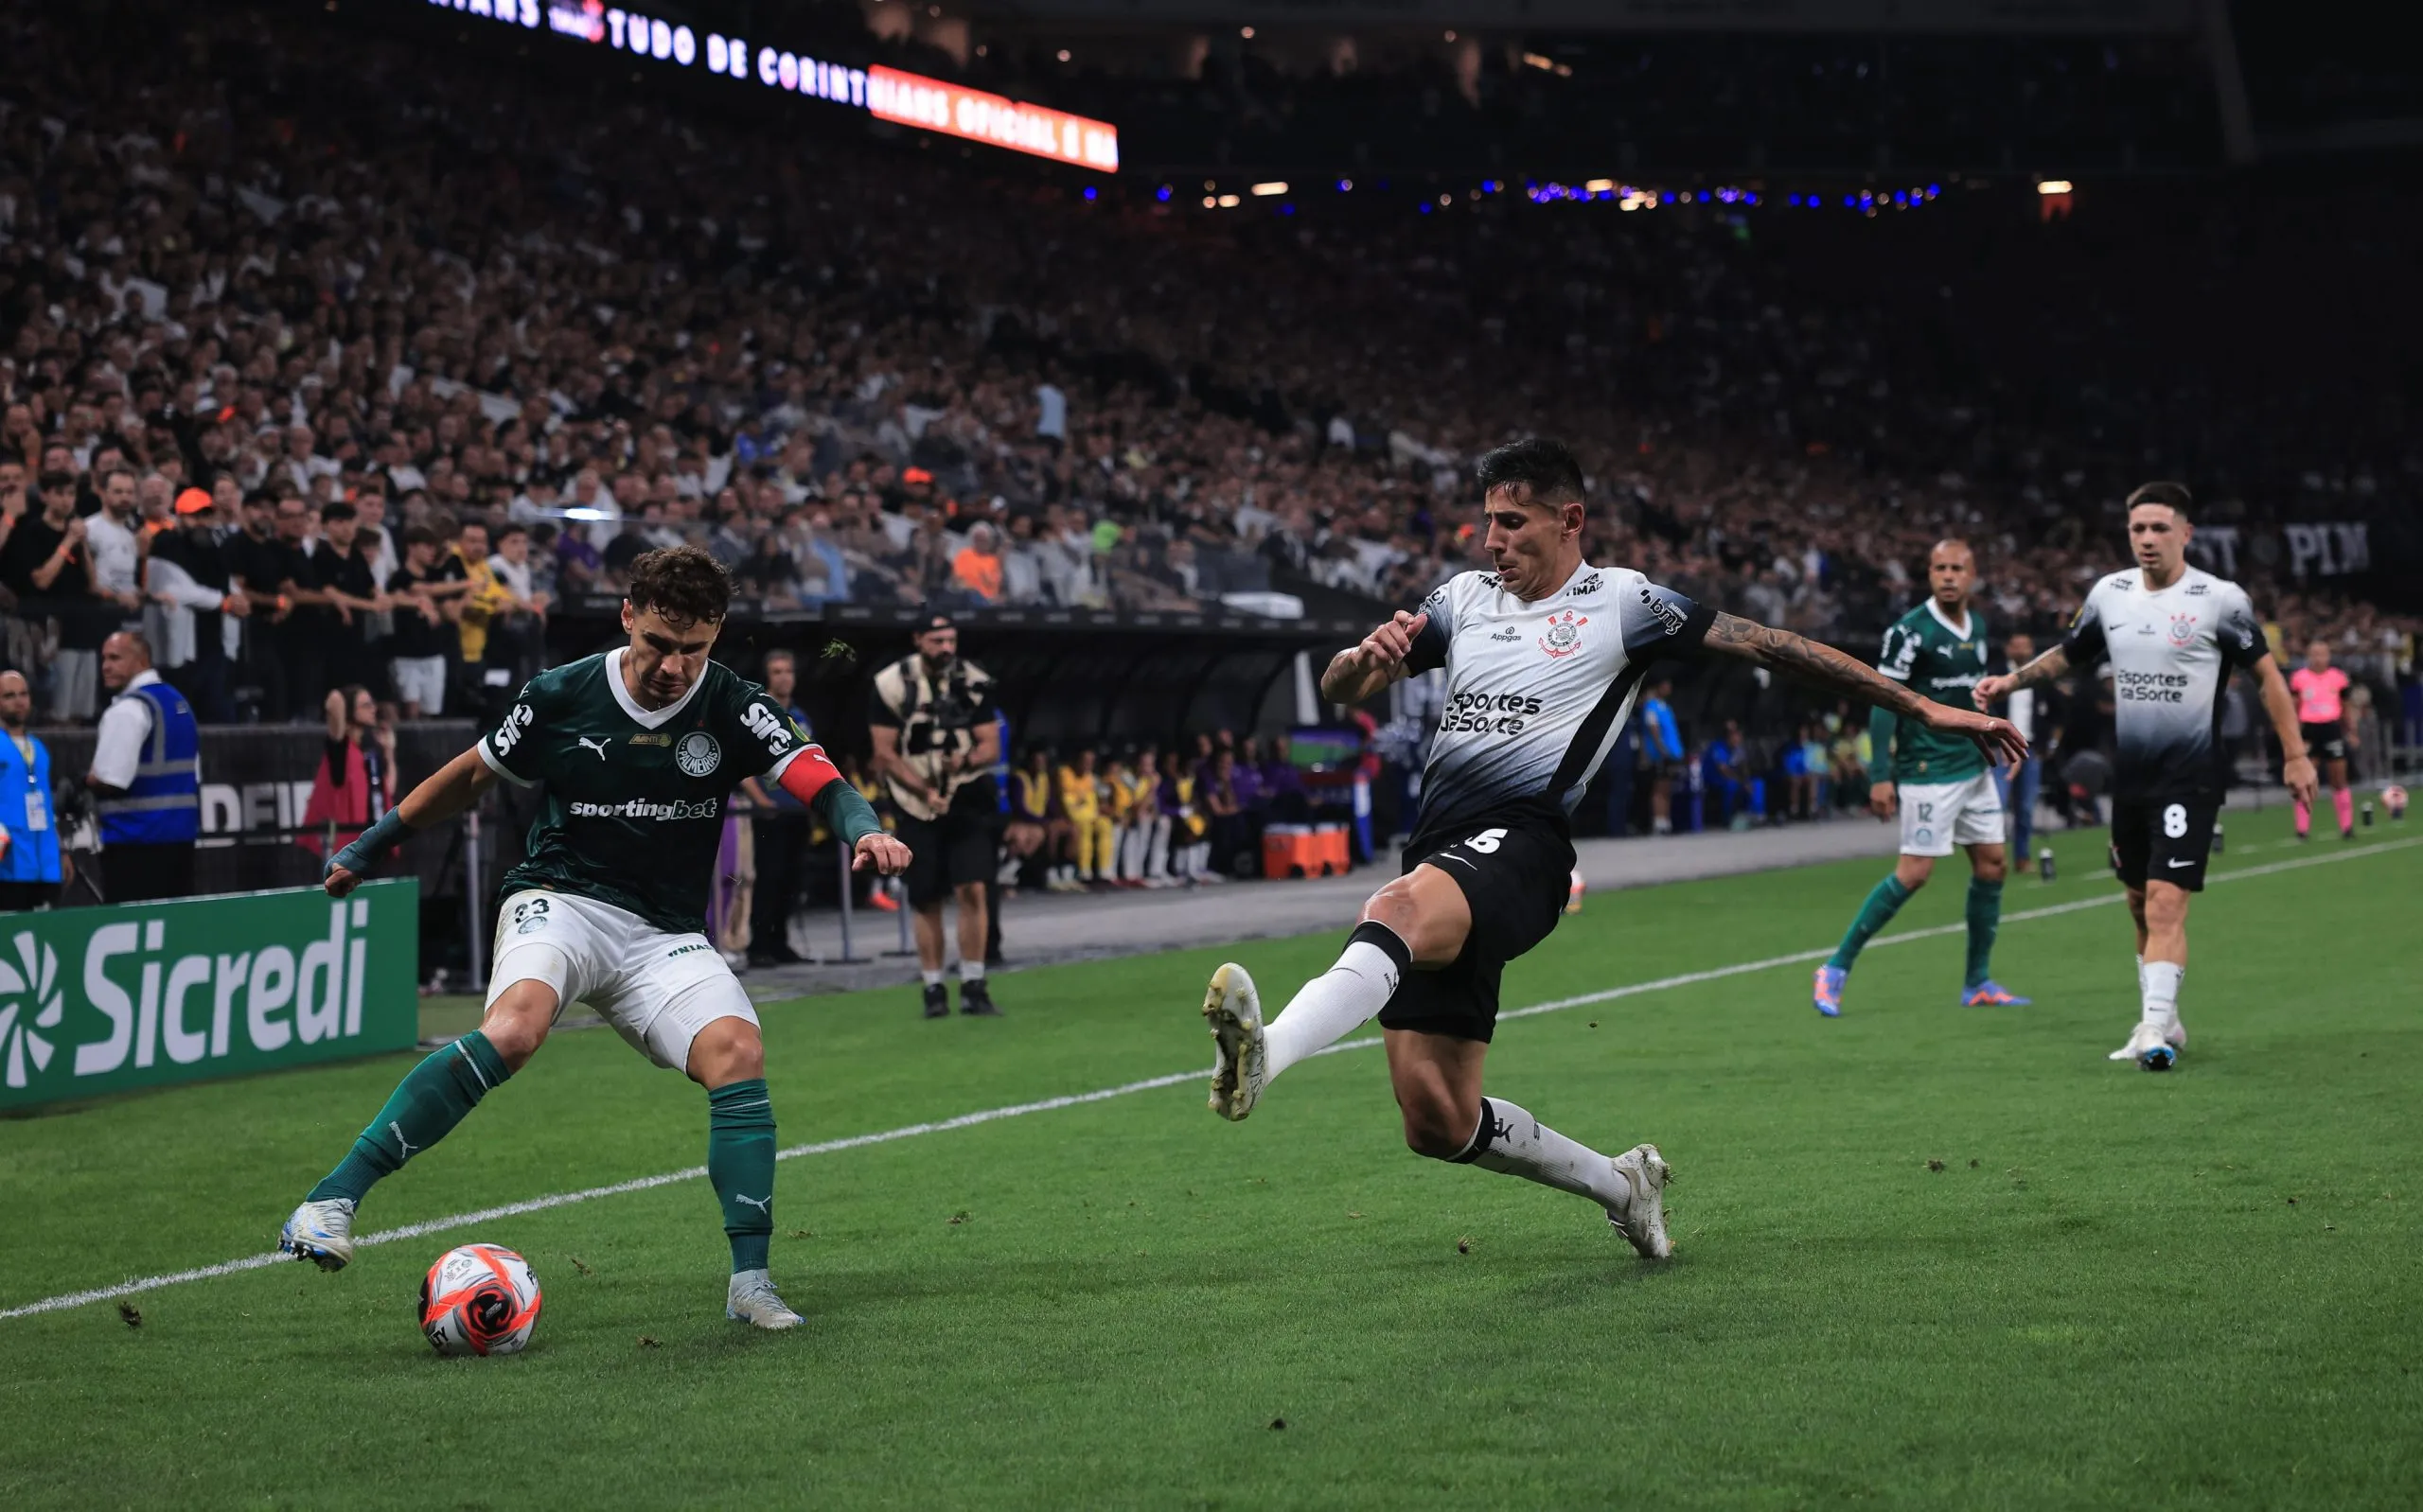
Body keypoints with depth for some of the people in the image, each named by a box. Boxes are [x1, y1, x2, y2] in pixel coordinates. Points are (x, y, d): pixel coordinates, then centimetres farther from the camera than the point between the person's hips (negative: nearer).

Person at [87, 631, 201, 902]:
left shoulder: (128, 709, -12)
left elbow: (110, 782, -17)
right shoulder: (178, 702, 16)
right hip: (181, 833, 9)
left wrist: (84, 781, 1)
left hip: (136, 838, -8)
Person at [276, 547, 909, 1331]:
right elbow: (473, 774, 13)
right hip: (560, 900, -2)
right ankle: (330, 1202, -34)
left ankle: (750, 1280, -16)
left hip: (665, 937, 2)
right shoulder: (562, 696, -3)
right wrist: (374, 843, 18)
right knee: (514, 1027, -33)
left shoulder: (732, 707, -3)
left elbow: (819, 781, -14)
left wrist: (864, 829, -37)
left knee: (737, 1052, -24)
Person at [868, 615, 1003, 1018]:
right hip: (918, 805, -1)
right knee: (927, 901, 3)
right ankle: (933, 990, 14)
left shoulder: (974, 683, 0)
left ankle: (973, 987, -5)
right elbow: (885, 754, -6)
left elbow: (991, 746, 0)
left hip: (967, 802, 1)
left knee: (972, 890, -11)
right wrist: (926, 790, -16)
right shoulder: (893, 685, -7)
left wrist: (968, 760, -23)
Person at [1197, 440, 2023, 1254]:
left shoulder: (1621, 601, 8)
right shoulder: (1463, 598, 20)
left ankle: (1264, 1055, -63)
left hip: (1518, 846, -6)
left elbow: (1769, 645, 9)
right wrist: (1368, 654, -7)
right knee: (1436, 1122, 2)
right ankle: (1622, 1184, 25)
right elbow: (1338, 688, 19)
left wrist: (1923, 707, 7)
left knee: (1401, 908, -39)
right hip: (1439, 855, 6)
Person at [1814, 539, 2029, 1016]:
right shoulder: (1910, 631, -14)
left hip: (1973, 768, 8)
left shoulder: (1978, 627, 9)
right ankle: (1836, 968, -3)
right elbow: (1883, 701, -15)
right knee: (1914, 873, -11)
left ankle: (1977, 982, 17)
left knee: (1992, 865, 7)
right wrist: (1879, 776, -19)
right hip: (1928, 773, -8)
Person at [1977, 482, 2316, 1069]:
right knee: (2140, 902, 12)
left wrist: (2295, 755, -4)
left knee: (2166, 900, -16)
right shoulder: (2109, 594, 5)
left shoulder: (2220, 599, -9)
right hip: (2131, 773, 6)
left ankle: (2156, 1027, -18)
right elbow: (2066, 655, 20)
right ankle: (2163, 1022, 26)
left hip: (2192, 775, -6)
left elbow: (2267, 674, -2)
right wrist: (2011, 681, 6)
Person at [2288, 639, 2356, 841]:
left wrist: (2350, 733, 12)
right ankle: (2303, 829, 4)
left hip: (2332, 729, 1)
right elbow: (2293, 710, 1)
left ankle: (2347, 827, 12)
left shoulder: (2338, 677, 1)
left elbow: (2345, 709, 11)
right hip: (2309, 730, -1)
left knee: (2339, 781, 5)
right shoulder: (2298, 678, -4)